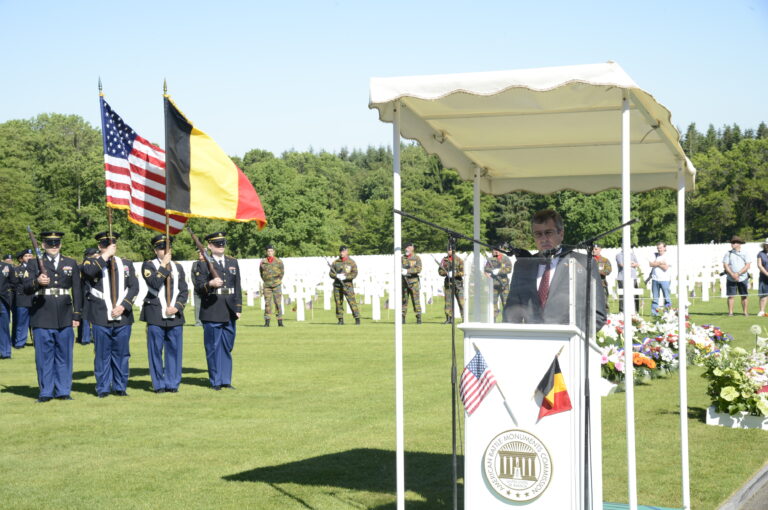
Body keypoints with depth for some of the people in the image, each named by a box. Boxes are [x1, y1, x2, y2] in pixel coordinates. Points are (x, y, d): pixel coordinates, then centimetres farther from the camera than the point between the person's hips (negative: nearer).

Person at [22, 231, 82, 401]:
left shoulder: (71, 264, 13)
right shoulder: (35, 265, 7)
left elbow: (77, 290, 12)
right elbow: (26, 289, -3)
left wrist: (76, 315, 6)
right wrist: (37, 282, -24)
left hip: (65, 318, 2)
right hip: (42, 318, -2)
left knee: (64, 356, 5)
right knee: (44, 357, 1)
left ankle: (63, 391, 12)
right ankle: (46, 392, 8)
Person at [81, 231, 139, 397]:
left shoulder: (126, 264, 14)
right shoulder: (92, 262, 6)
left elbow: (134, 287, 6)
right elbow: (89, 271, -19)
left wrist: (123, 306, -7)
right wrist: (105, 256, -15)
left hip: (123, 316, 2)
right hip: (101, 318, -2)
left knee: (121, 353, 5)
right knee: (102, 354, 1)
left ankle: (120, 387, 14)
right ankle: (103, 388, 8)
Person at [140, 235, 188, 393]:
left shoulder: (178, 267, 15)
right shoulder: (148, 266, 3)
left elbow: (184, 291, 11)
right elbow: (155, 283, -15)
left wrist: (177, 307, -4)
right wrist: (164, 266, -12)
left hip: (175, 315, 3)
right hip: (155, 315, -3)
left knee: (174, 350, 2)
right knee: (156, 351, -1)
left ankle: (172, 384, 10)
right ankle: (159, 384, 7)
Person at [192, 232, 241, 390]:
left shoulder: (233, 262, 14)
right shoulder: (202, 264, -1)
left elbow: (237, 287, 14)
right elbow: (198, 287, -6)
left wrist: (238, 308, 8)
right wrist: (210, 284, -27)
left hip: (229, 312, 5)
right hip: (211, 312, -5)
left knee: (227, 347, 10)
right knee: (213, 348, -1)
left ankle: (226, 380, 17)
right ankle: (216, 381, 6)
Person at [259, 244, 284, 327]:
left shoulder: (278, 261, 0)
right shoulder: (263, 262, 3)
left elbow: (282, 272, 12)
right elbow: (261, 272, 17)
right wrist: (265, 280, 13)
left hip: (277, 285, -1)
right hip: (267, 285, 1)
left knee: (278, 303, -3)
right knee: (267, 303, -2)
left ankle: (280, 321, 0)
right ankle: (267, 322, 0)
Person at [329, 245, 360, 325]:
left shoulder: (351, 262, 3)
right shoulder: (335, 262, 11)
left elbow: (354, 274, -4)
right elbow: (330, 273, 9)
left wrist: (345, 277, -18)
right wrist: (337, 276, -12)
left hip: (347, 285, -3)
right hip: (337, 285, 3)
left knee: (352, 302, -10)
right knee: (338, 303, 3)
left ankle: (357, 319, -7)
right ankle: (340, 320, 9)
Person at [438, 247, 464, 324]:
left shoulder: (459, 260, -1)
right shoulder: (444, 260, 9)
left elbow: (463, 272, -6)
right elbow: (440, 271, 8)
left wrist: (454, 273, -18)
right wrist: (446, 273, -11)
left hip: (457, 282, -3)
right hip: (448, 283, 3)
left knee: (461, 301, -6)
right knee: (448, 301, 2)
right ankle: (449, 319, 8)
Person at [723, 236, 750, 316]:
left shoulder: (744, 254, 4)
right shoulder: (728, 254, 5)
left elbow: (747, 266, -4)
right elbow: (725, 265, -2)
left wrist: (738, 273, -14)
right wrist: (732, 274, -14)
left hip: (743, 278, 0)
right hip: (731, 279, 0)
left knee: (744, 296, 2)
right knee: (731, 296, -2)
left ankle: (745, 312, 10)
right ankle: (730, 312, 3)